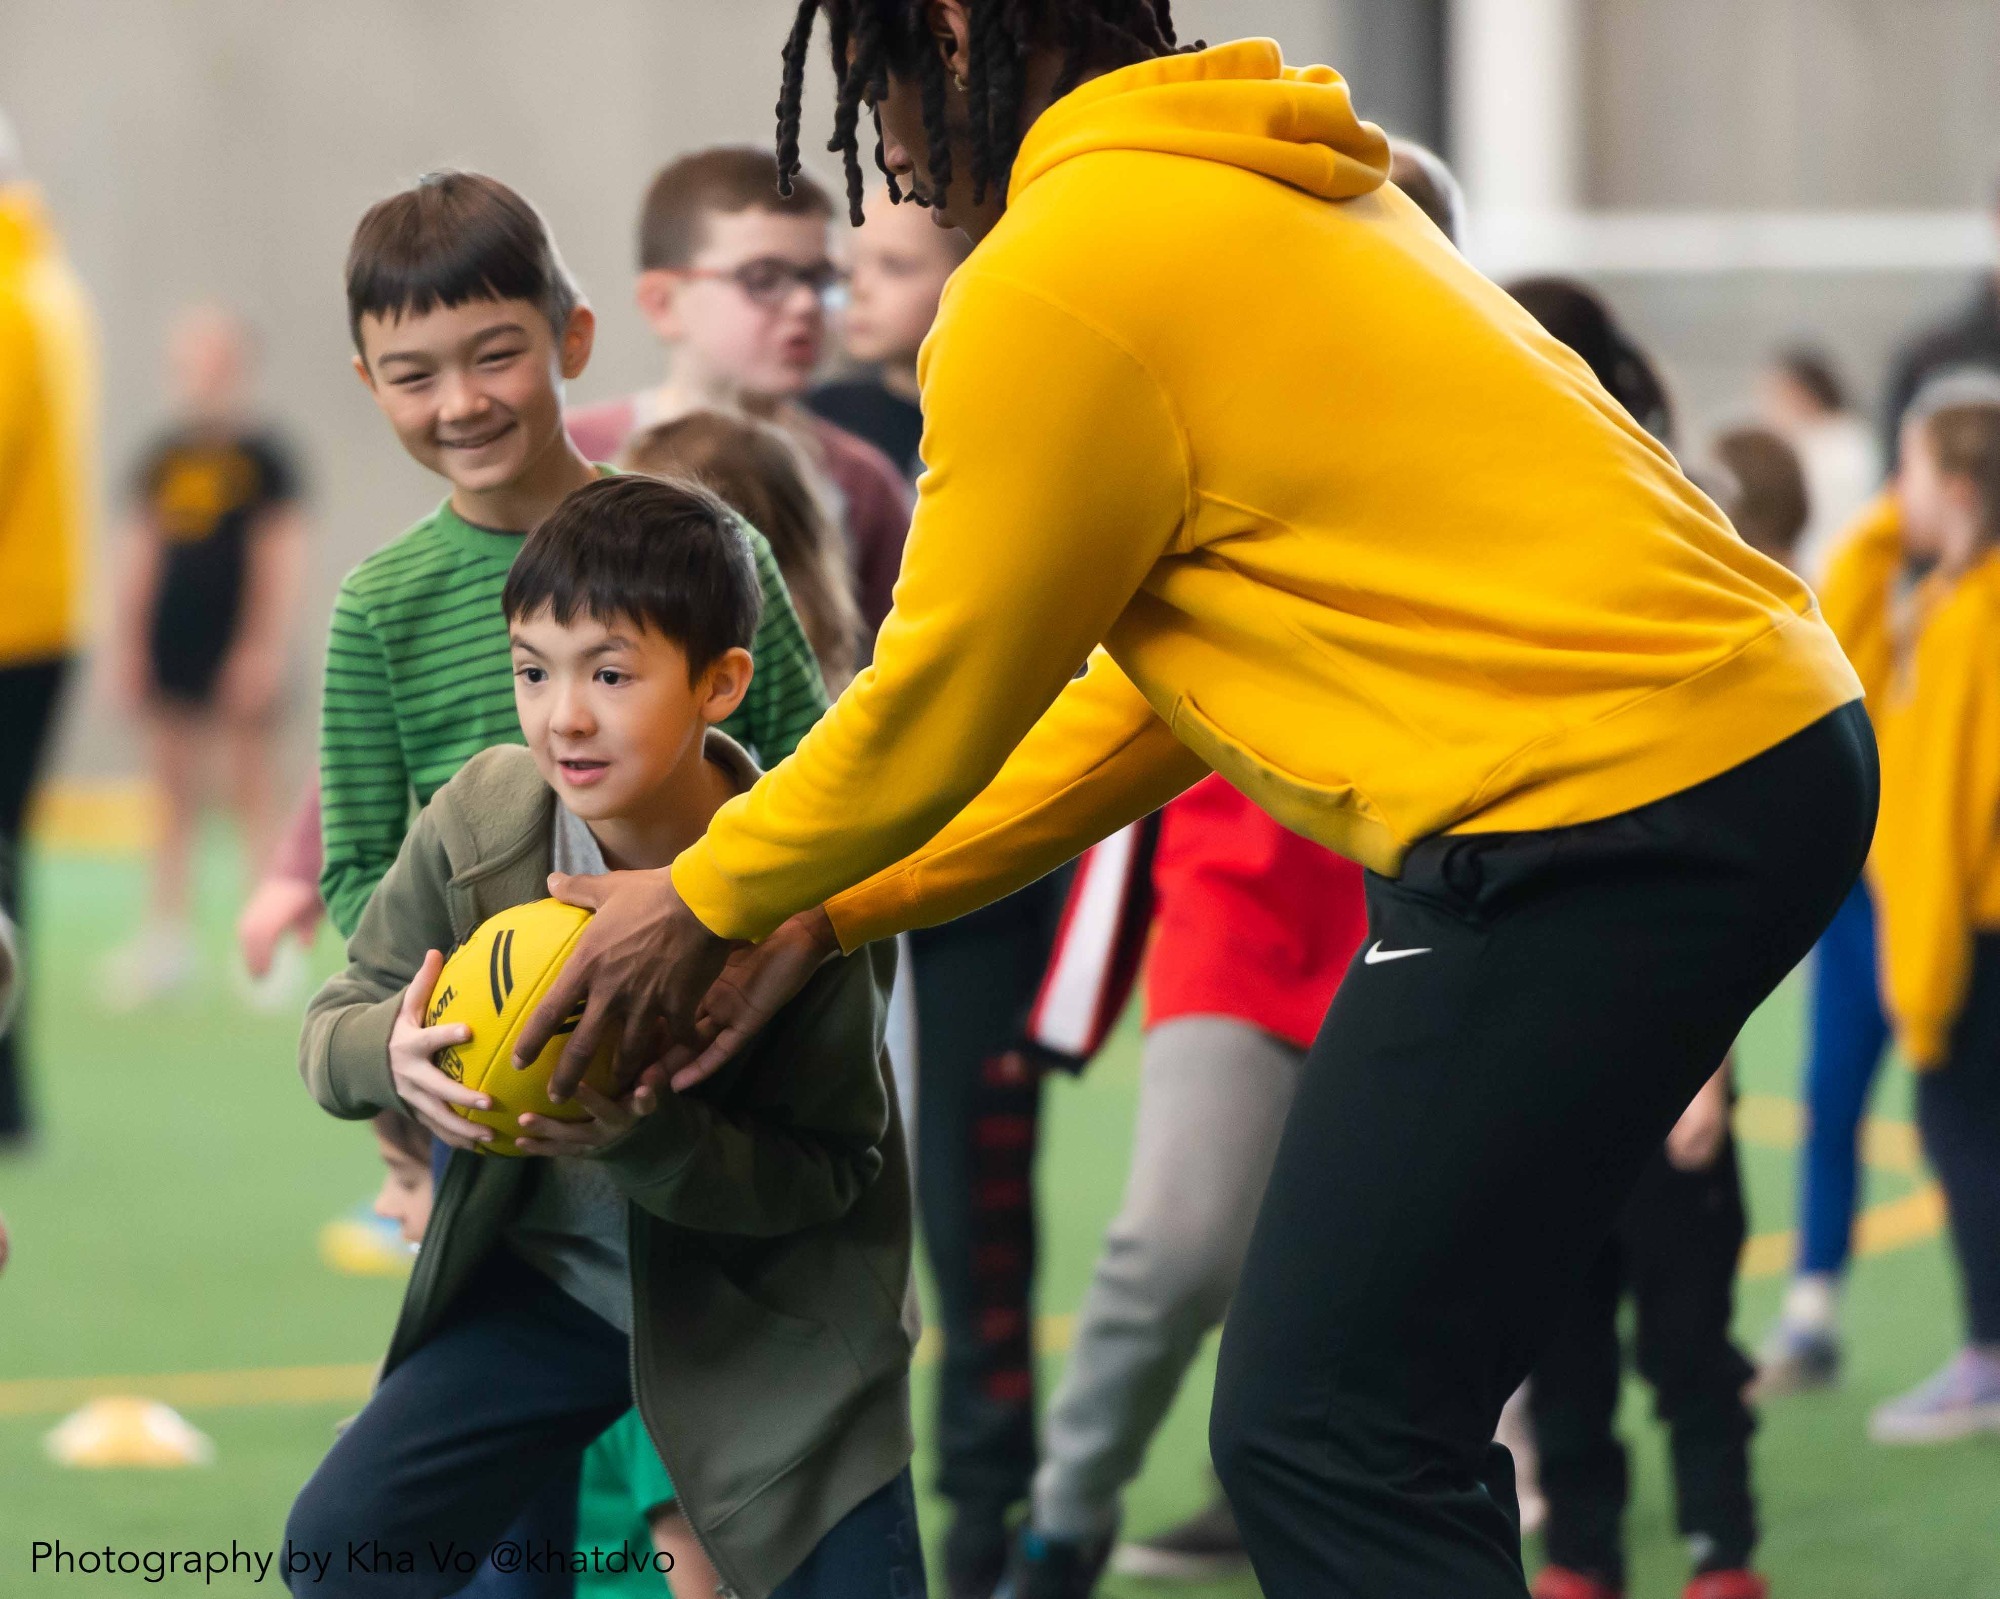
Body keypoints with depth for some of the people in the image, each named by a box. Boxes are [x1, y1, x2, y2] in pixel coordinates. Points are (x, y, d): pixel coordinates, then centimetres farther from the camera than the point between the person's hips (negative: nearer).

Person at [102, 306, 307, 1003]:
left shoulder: (261, 454, -3)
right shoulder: (163, 457, 12)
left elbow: (283, 555, -6)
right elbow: (140, 551, 16)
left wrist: (265, 647, -12)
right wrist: (127, 640, 11)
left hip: (235, 649, -5)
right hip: (169, 644, 5)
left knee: (250, 786, -4)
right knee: (173, 792, 7)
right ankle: (167, 938, 10)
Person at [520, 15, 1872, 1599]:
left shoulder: (1050, 285, -10)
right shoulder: (1265, 194, 21)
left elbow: (938, 701, 0)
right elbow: (1153, 685, 23)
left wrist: (707, 904, 16)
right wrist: (825, 918, 24)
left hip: (1609, 812, -10)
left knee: (1322, 1436, -7)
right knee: (1390, 1410, 18)